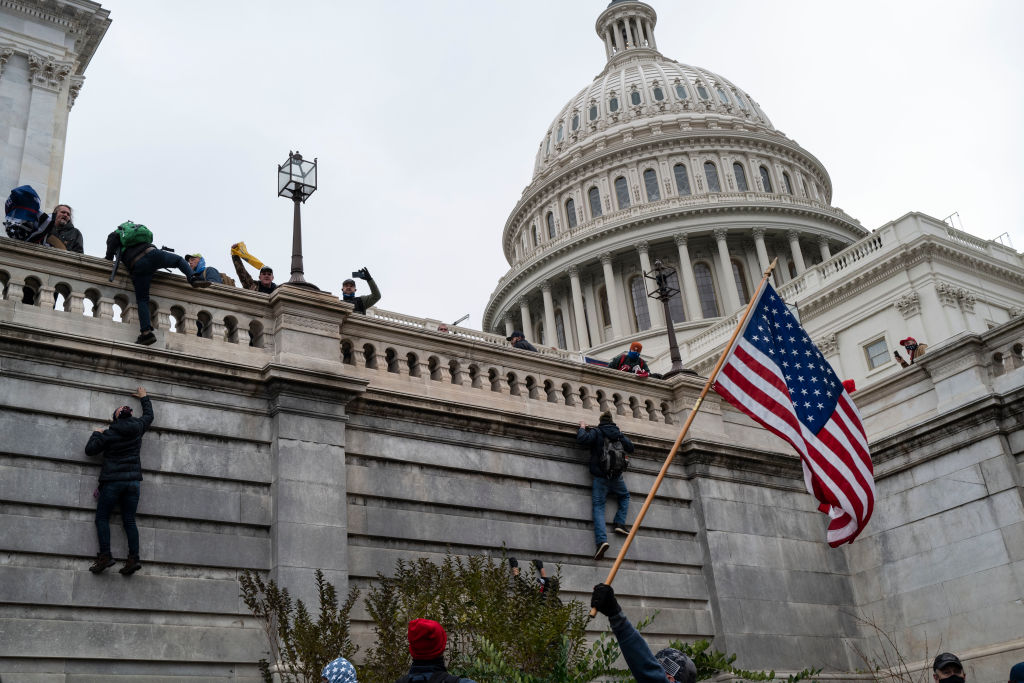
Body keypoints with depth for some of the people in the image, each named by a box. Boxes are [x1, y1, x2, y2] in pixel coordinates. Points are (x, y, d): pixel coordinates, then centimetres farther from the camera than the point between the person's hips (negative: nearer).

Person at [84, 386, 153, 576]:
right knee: (129, 520, 5)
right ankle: (134, 558, -4)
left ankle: (105, 556, -8)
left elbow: (90, 450, 2)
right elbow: (148, 416, 26)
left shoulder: (109, 434, -6)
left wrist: (96, 434, 16)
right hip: (133, 481, 5)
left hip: (113, 481, -4)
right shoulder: (137, 428, 5)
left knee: (102, 518, 3)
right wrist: (144, 398, 40)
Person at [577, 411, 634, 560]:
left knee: (598, 507, -5)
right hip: (616, 476, 3)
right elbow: (630, 448, 19)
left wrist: (582, 428, 3)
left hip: (600, 476, -3)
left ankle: (601, 540, -24)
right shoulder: (620, 434, 10)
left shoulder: (596, 432, -2)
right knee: (625, 496, 30)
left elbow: (581, 439, -16)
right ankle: (619, 523, 10)